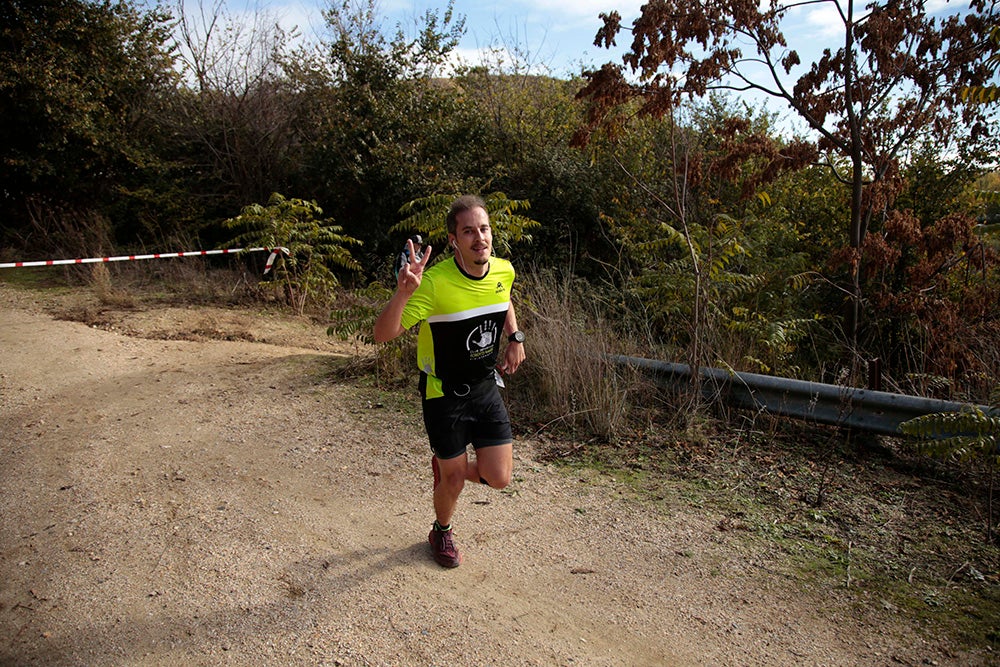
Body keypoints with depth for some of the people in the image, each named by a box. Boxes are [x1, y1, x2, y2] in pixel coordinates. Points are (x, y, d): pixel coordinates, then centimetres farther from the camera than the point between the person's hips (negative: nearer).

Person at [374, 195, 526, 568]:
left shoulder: (504, 270, -7)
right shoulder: (434, 282, -25)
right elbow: (383, 334, -28)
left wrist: (515, 337, 6)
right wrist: (403, 291, -44)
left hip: (486, 387, 5)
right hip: (444, 394, -5)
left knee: (498, 478, 2)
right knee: (455, 481, 8)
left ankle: (445, 468, 37)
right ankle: (441, 533, 43)